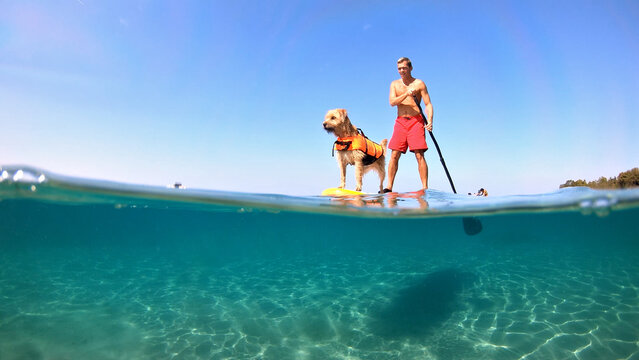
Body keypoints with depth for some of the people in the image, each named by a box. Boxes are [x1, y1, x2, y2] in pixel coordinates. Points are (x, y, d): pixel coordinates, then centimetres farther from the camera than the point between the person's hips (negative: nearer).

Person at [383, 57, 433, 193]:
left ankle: (425, 188, -7)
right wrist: (406, 94, -16)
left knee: (419, 155, -10)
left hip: (416, 121, -2)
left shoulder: (419, 83, 6)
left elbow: (428, 104, 1)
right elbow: (392, 102, -1)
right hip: (400, 121, 3)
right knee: (394, 155, -3)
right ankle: (389, 187, 0)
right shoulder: (395, 84, 14)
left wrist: (429, 121, -15)